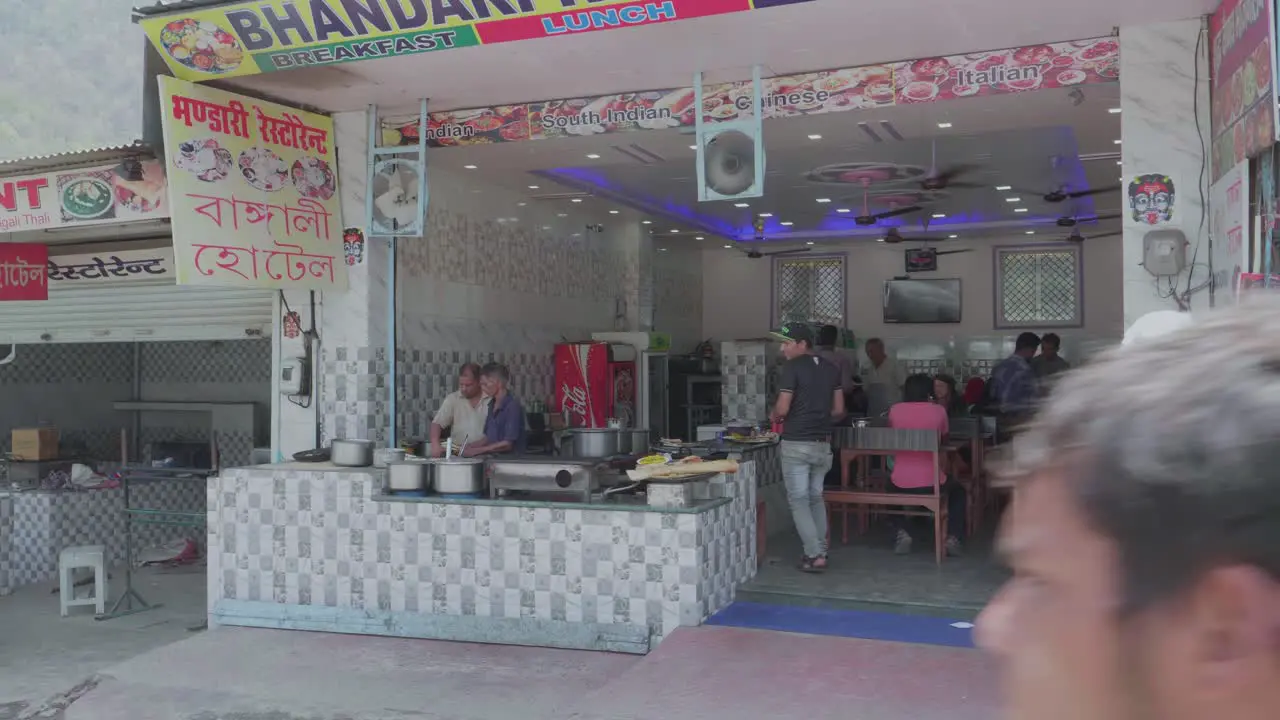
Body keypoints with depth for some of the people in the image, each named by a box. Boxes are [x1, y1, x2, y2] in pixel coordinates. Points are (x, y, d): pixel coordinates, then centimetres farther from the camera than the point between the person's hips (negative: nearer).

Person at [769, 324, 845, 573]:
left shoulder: (792, 367, -11)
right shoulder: (831, 369, 8)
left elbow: (782, 408, -15)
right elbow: (839, 410, 8)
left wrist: (774, 417, 6)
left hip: (796, 444, -6)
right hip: (822, 444, 6)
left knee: (798, 499, 1)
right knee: (816, 497, 18)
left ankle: (814, 555, -3)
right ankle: (821, 550, 19)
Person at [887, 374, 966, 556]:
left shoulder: (895, 410, 2)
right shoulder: (938, 411, -1)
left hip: (901, 485, 1)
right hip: (931, 485, 0)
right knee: (958, 490, 32)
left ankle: (902, 533, 16)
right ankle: (953, 537, 14)